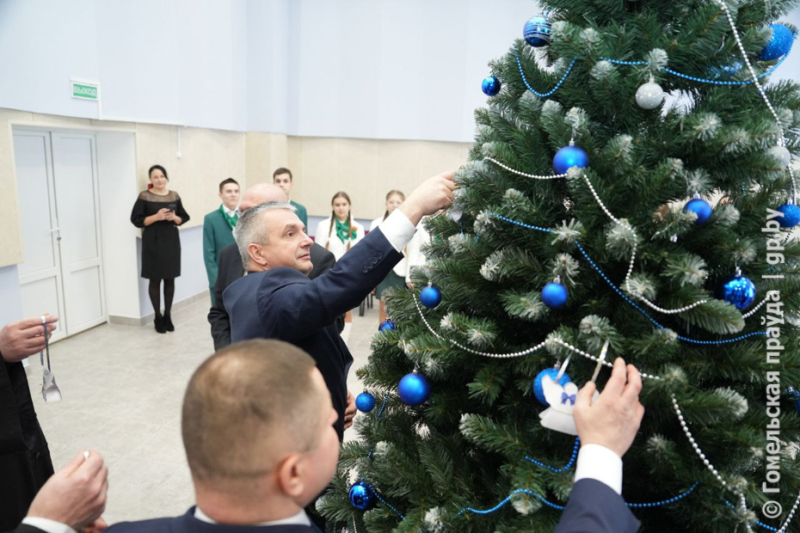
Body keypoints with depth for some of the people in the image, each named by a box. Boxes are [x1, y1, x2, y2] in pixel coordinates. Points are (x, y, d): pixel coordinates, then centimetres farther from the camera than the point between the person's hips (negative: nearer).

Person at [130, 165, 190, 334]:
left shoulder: (174, 196, 6)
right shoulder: (144, 196, -4)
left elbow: (184, 217, 11)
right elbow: (136, 220, -6)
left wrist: (174, 218, -9)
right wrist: (156, 217, -18)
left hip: (171, 240, 3)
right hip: (152, 242, -3)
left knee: (170, 279, 7)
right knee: (155, 280, 2)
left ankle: (168, 315, 19)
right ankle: (158, 317, 14)